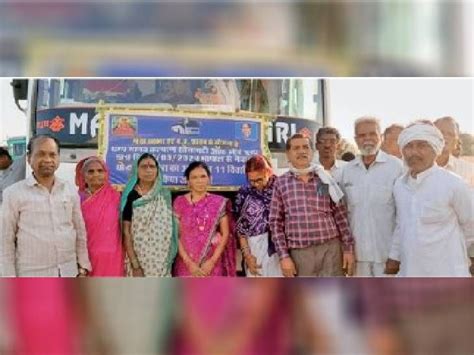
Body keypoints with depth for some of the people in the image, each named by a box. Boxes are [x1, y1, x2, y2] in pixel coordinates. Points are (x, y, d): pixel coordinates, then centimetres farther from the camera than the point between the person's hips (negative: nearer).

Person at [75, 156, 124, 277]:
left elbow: (123, 227, 4)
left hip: (111, 258, 0)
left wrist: (125, 256, 2)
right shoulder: (78, 199, 1)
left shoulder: (115, 197, 0)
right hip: (88, 257, 1)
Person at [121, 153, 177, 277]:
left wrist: (170, 260, 5)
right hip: (139, 258, -3)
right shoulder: (130, 196, -5)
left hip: (162, 261, 3)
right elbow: (126, 232, -7)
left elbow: (170, 228, 11)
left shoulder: (165, 195, 6)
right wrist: (135, 264, -13)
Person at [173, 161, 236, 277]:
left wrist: (212, 261, -8)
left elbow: (225, 234, 1)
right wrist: (189, 263, -10)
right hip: (187, 264, 0)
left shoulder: (219, 203, 1)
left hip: (212, 264, 0)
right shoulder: (179, 202, 1)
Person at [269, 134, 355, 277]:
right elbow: (276, 222, 2)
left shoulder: (325, 179, 6)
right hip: (299, 253, 0)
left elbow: (341, 216, 8)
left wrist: (348, 248, 3)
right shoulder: (281, 183, 3)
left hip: (330, 250, 1)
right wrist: (284, 256, -4)